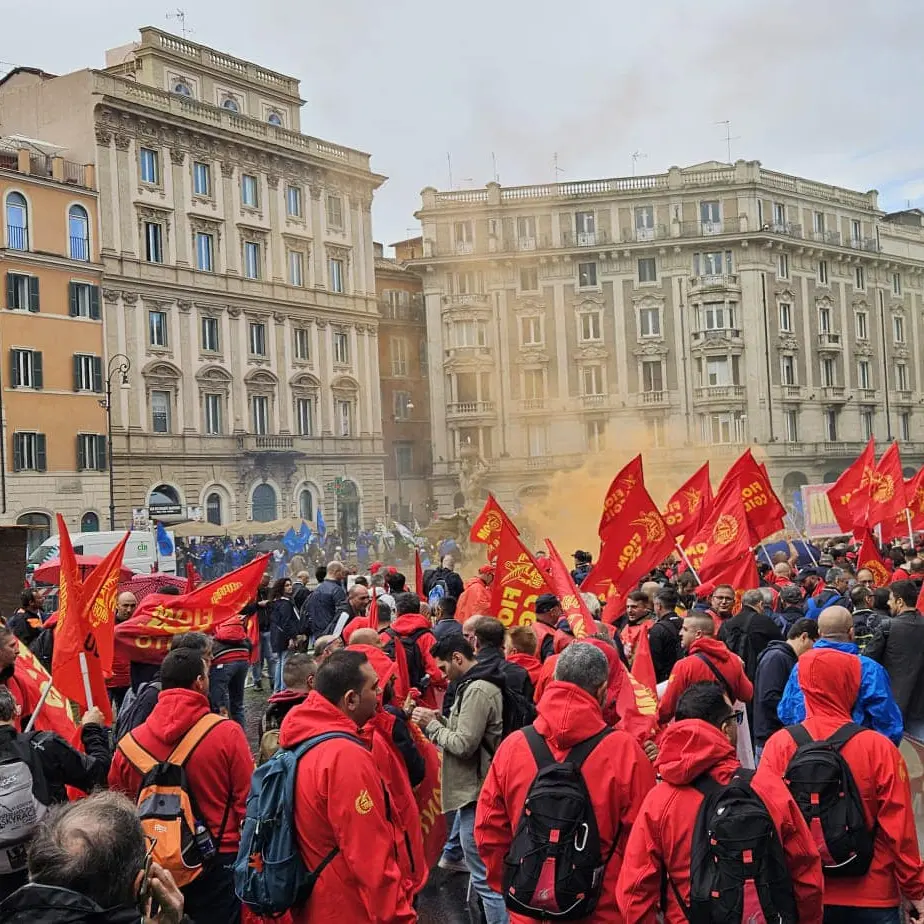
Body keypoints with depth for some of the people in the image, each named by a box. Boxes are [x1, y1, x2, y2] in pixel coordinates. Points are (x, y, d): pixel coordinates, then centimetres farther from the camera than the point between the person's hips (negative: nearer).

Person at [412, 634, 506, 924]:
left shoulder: (477, 690, -19)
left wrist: (431, 725, -9)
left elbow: (464, 744, -22)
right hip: (476, 788, 11)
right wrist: (440, 720, 6)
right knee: (489, 871, 18)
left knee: (484, 877, -3)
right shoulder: (480, 684, 12)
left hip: (476, 792, -11)